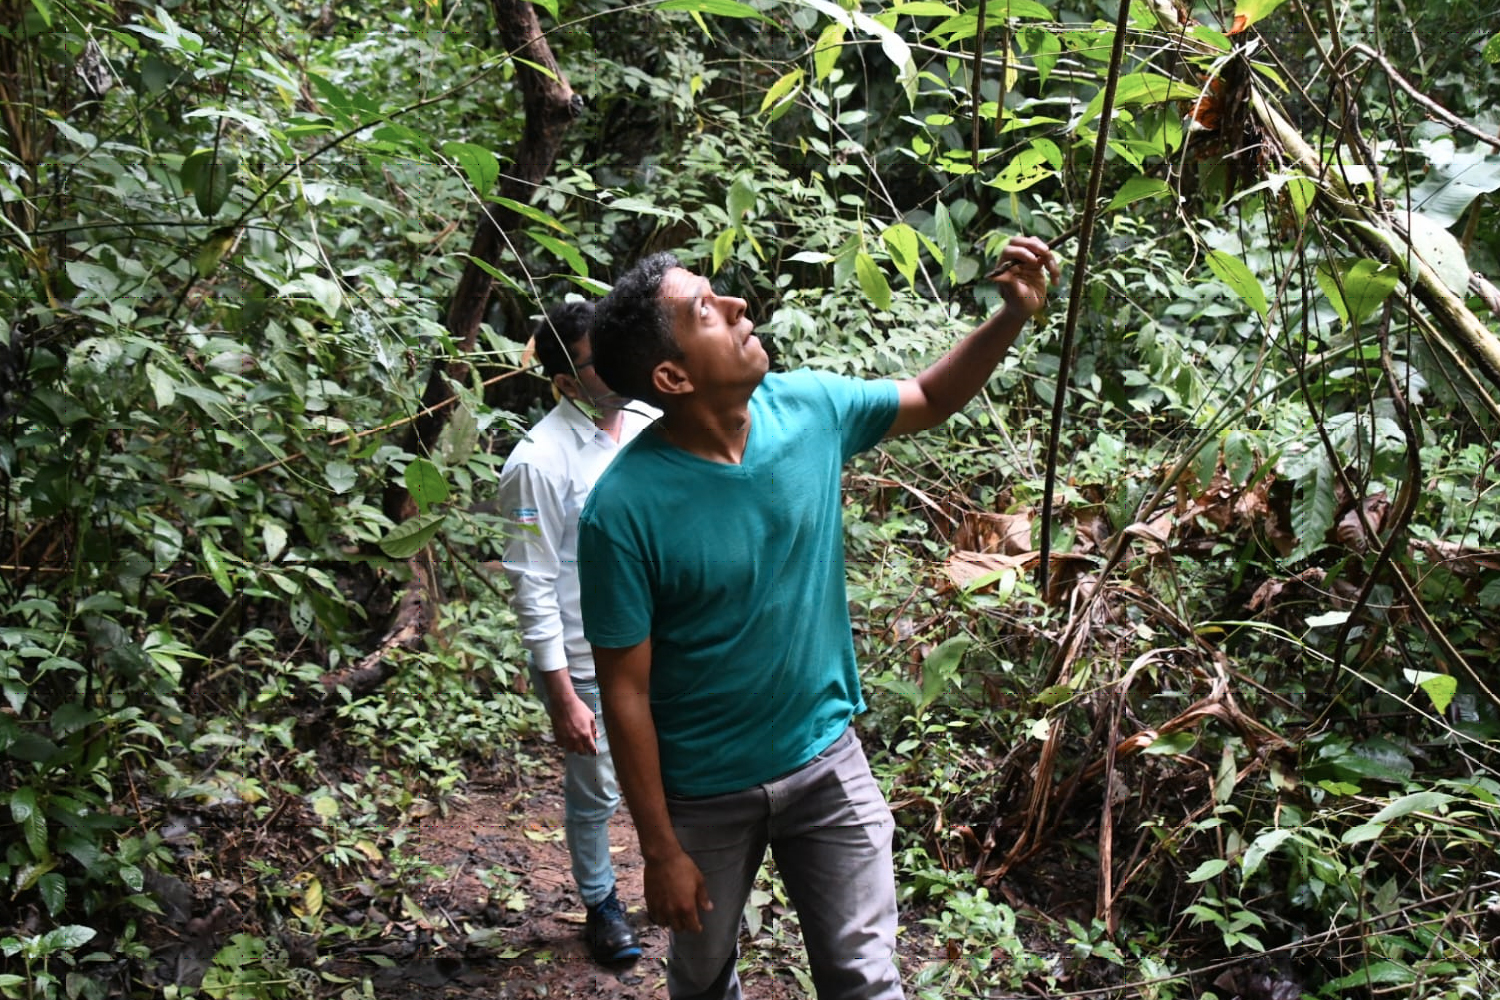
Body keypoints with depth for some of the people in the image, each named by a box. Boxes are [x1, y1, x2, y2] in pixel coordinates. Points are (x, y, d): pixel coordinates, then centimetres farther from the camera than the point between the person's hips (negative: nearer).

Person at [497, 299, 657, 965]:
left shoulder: (650, 426, -2)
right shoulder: (540, 461, -20)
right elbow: (532, 586, -17)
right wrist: (561, 697, -16)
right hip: (587, 662, -5)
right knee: (595, 794, 14)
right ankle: (601, 905, 39)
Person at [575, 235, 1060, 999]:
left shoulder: (808, 409, -12)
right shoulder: (625, 509, -25)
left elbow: (933, 400, 7)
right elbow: (626, 693, -18)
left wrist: (1013, 315, -11)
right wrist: (660, 851, -13)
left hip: (825, 760, 3)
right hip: (705, 793, -2)